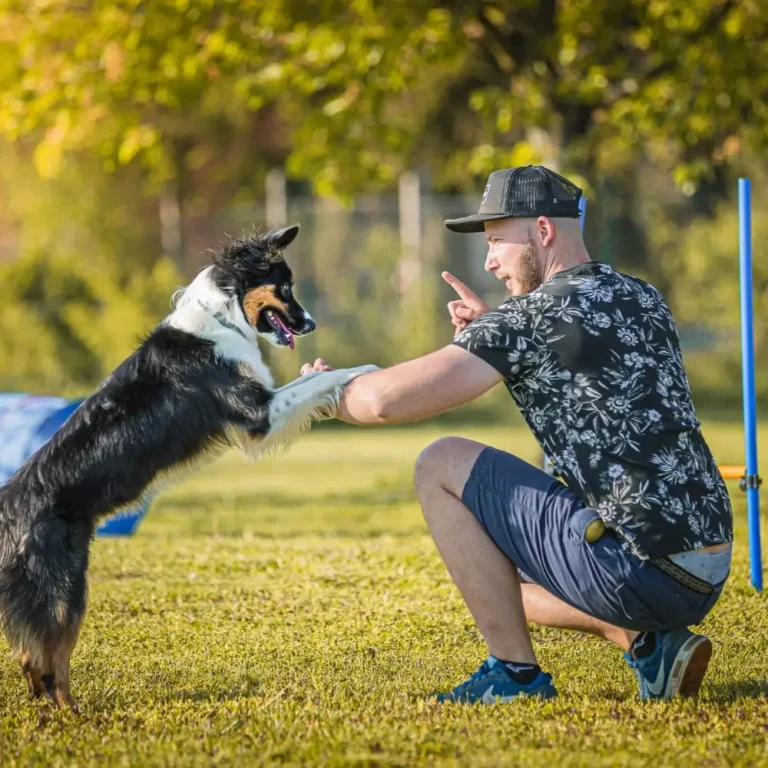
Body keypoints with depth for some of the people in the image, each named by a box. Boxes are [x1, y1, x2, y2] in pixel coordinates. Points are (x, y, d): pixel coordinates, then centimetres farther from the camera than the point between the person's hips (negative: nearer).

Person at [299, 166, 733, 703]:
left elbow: (386, 401, -13)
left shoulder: (535, 316, -10)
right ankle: (652, 645, 11)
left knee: (441, 467, 2)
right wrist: (493, 332, 20)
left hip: (636, 568, -9)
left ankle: (515, 673, 1)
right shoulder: (645, 301, 14)